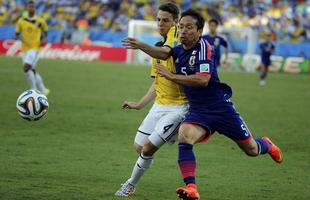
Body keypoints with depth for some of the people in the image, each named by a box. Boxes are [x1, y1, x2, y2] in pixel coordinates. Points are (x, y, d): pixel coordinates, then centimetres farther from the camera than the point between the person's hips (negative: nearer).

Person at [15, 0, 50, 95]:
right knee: (32, 71, 8)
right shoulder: (21, 21, 6)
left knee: (26, 68, -21)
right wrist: (16, 37, -11)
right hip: (25, 49, 5)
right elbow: (17, 33, 12)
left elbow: (45, 31, 14)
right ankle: (43, 90, 24)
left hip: (35, 48, -5)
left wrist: (44, 39, -5)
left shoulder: (40, 21, -1)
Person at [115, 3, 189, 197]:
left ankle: (131, 185, 10)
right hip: (159, 105, 8)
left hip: (178, 106, -8)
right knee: (139, 147, 10)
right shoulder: (159, 47, 13)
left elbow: (167, 51, -37)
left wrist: (142, 46, -54)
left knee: (148, 148, -9)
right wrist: (140, 104, 12)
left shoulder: (176, 33, -13)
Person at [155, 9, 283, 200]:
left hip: (220, 107, -4)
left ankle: (267, 145, 48)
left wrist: (172, 76, -29)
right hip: (197, 111, 4)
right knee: (184, 136, -29)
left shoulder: (203, 47, -19)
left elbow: (203, 80, -31)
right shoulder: (178, 50, 3)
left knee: (251, 150, 9)